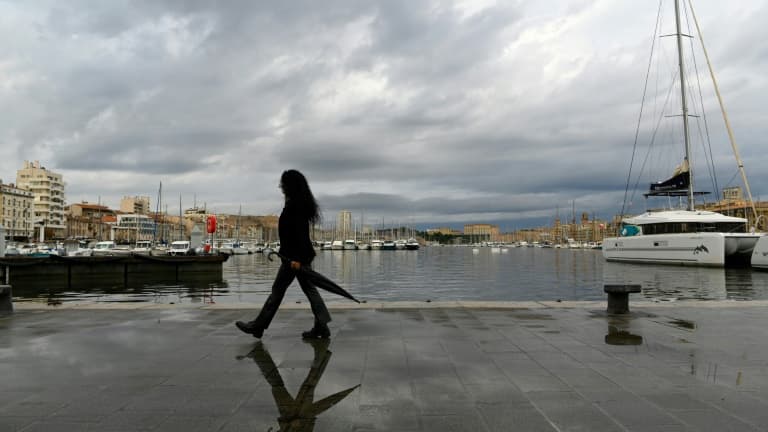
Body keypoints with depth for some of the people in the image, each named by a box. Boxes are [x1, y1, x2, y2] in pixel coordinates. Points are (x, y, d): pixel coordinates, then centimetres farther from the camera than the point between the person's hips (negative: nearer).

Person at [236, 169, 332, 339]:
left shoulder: (294, 204, -16)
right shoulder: (301, 203, 14)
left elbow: (299, 232, -22)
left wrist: (297, 258, -24)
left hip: (294, 255, -10)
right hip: (302, 254, 10)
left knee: (278, 289, 1)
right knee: (309, 289, 9)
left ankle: (258, 326, 13)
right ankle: (321, 327, 9)